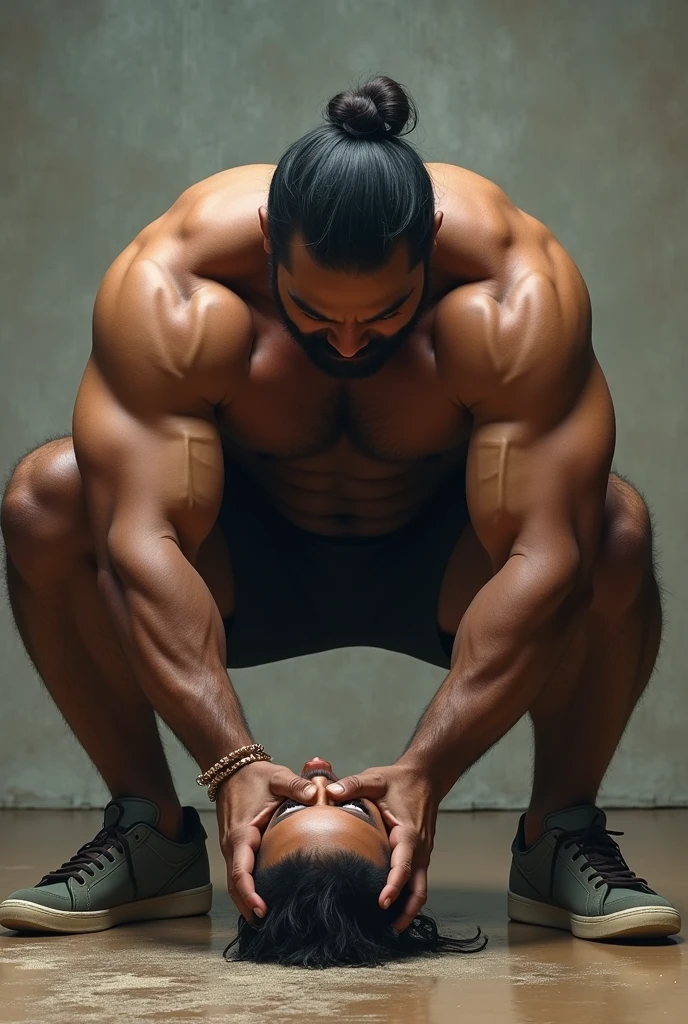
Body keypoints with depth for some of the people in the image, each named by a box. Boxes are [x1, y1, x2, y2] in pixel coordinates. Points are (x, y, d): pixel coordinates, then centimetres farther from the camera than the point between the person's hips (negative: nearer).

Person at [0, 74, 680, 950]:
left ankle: (562, 832, -10)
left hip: (439, 561, 0)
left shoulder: (522, 296, -32)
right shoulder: (166, 292, -31)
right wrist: (230, 763, -45)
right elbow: (141, 539, -36)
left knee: (616, 529, -31)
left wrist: (425, 771, -43)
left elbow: (544, 557, -36)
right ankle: (148, 829, -9)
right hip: (252, 557, 1)